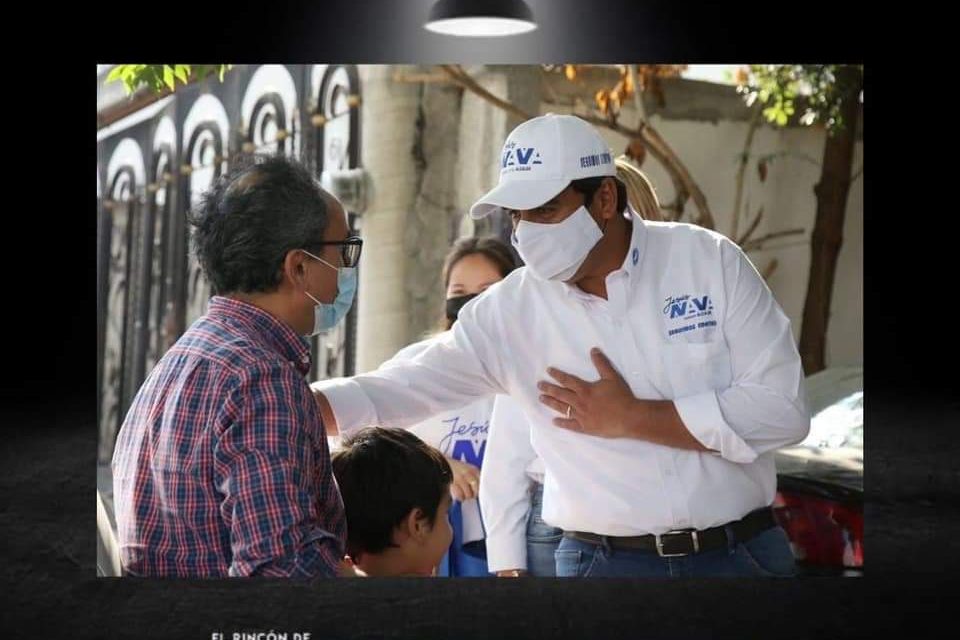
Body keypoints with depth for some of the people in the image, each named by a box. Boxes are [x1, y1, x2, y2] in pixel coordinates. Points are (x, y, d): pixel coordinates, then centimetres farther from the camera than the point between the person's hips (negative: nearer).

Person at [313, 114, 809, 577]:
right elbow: (409, 386, -2)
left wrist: (630, 418, -13)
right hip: (602, 561, 1)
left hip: (742, 552, -1)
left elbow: (782, 410, -11)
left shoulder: (709, 260, -6)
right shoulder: (508, 310, -4)